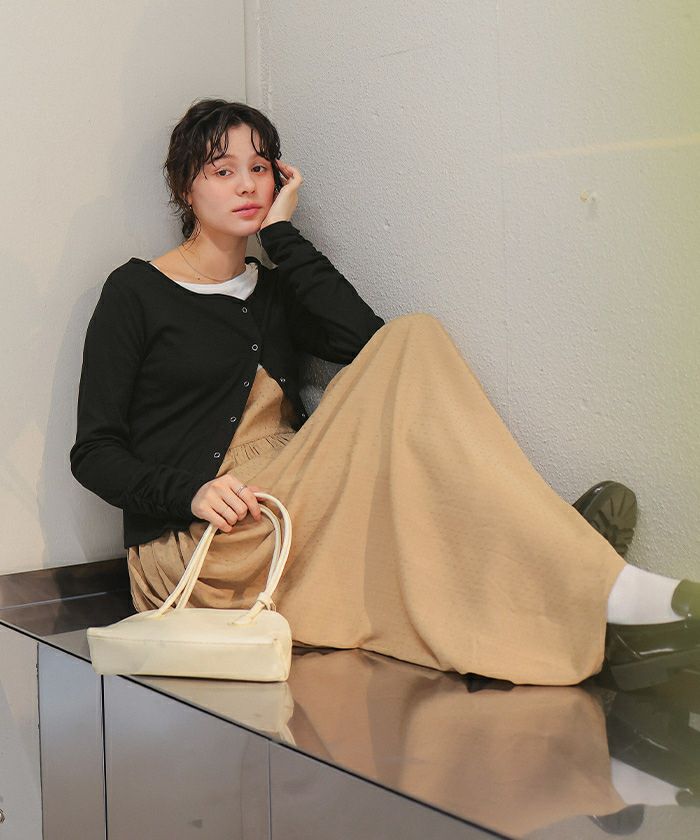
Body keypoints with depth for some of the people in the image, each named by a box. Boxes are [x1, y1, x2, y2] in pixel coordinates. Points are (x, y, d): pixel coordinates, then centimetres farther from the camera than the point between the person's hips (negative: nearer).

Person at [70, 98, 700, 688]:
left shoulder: (276, 294, 19)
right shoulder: (136, 291, 4)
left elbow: (363, 335, -4)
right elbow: (93, 452, -2)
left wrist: (282, 232, 1)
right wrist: (192, 492, -19)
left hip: (290, 525, 5)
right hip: (193, 553, -5)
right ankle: (598, 588, -34)